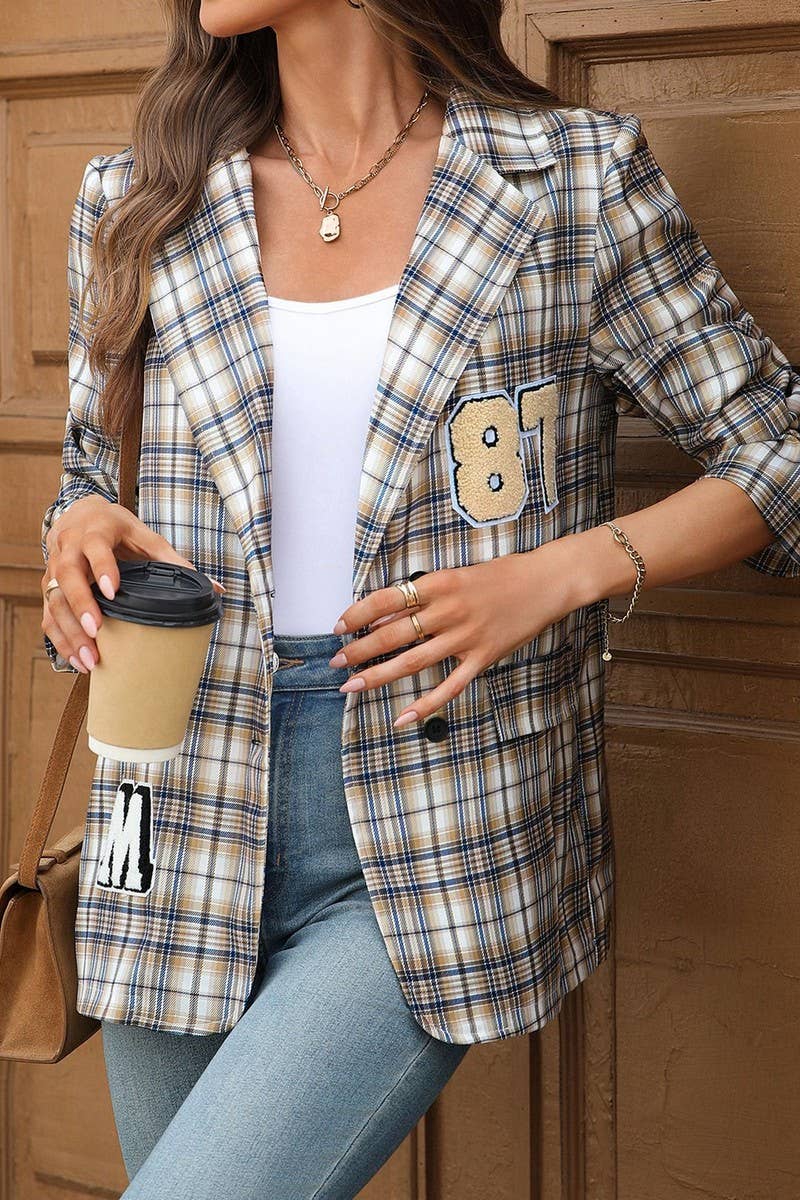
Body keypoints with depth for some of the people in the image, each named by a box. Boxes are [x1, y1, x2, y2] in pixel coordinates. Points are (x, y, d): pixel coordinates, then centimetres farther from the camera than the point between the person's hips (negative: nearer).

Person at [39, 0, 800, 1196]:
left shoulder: (576, 178, -2)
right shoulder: (138, 202, 8)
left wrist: (557, 573, -14)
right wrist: (81, 531, -5)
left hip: (445, 848, -4)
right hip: (192, 829, 4)